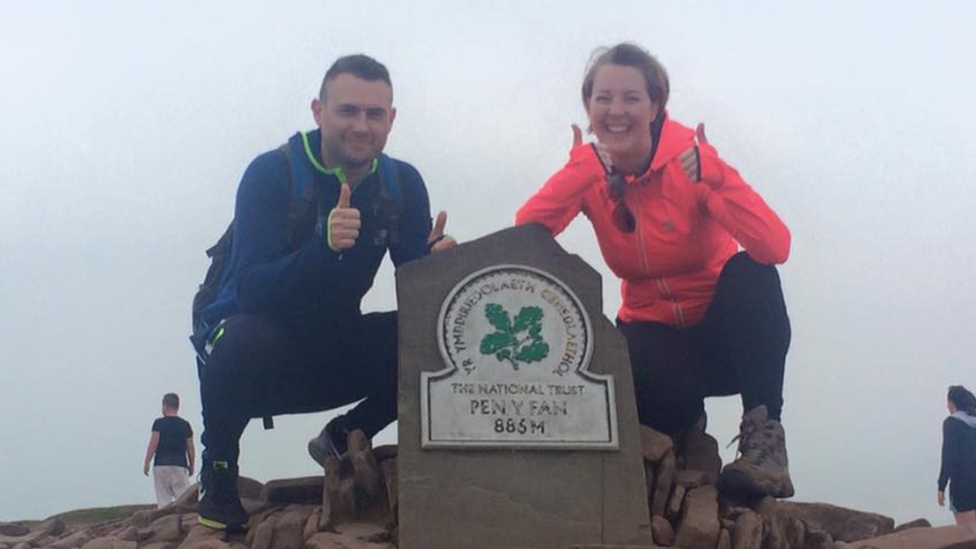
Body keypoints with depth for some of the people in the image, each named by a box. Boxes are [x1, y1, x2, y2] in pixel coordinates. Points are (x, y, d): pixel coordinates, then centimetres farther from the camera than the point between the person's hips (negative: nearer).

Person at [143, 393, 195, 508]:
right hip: (180, 465, 1)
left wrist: (146, 463, -1)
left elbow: (153, 444, -7)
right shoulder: (185, 425, 7)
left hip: (161, 465, -1)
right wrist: (191, 466, 18)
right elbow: (190, 449, 8)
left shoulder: (159, 423, -2)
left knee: (163, 501, 1)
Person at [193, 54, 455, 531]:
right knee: (246, 339, -38)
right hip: (256, 356, -4)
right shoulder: (273, 174, -18)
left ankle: (342, 439, 8)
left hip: (333, 355, 5)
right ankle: (218, 465, -8)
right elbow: (251, 292, -29)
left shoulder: (402, 184, -4)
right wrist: (324, 245, -45)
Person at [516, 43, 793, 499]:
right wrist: (582, 169, -29)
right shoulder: (589, 169, -6)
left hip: (723, 329, 0)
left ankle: (764, 437, -23)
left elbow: (775, 247, -31)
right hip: (653, 331, 1)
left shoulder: (688, 156, -17)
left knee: (752, 272, -33)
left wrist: (713, 175, -40)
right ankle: (683, 429, 5)